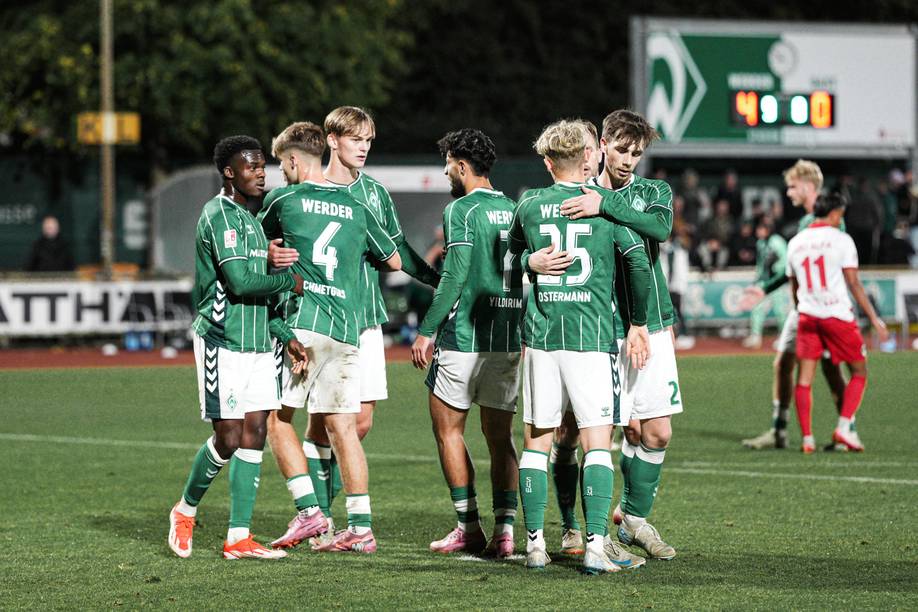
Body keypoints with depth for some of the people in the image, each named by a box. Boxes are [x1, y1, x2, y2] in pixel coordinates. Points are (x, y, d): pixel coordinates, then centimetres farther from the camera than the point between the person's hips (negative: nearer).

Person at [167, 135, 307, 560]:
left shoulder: (249, 218, 18)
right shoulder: (220, 215, -12)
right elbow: (240, 282, -21)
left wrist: (285, 335, 16)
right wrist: (289, 282, -8)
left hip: (256, 344, 9)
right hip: (222, 344, -9)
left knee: (254, 433, 2)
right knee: (228, 437, -6)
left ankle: (238, 537, 3)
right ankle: (186, 510, 18)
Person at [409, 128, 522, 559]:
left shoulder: (461, 210, -9)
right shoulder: (513, 210, 11)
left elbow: (454, 278, -16)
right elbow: (526, 271, 14)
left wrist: (426, 331, -11)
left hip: (463, 338, -6)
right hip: (509, 339, 6)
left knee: (448, 430, 6)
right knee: (500, 436, 8)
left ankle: (469, 528, 3)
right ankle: (504, 531, 0)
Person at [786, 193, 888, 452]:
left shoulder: (795, 243, 10)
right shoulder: (841, 240, -5)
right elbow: (854, 284, -7)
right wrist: (874, 319, -3)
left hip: (808, 316, 4)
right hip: (838, 315, -4)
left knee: (804, 379, 5)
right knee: (859, 372, 9)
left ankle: (807, 438, 0)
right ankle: (844, 427, -4)